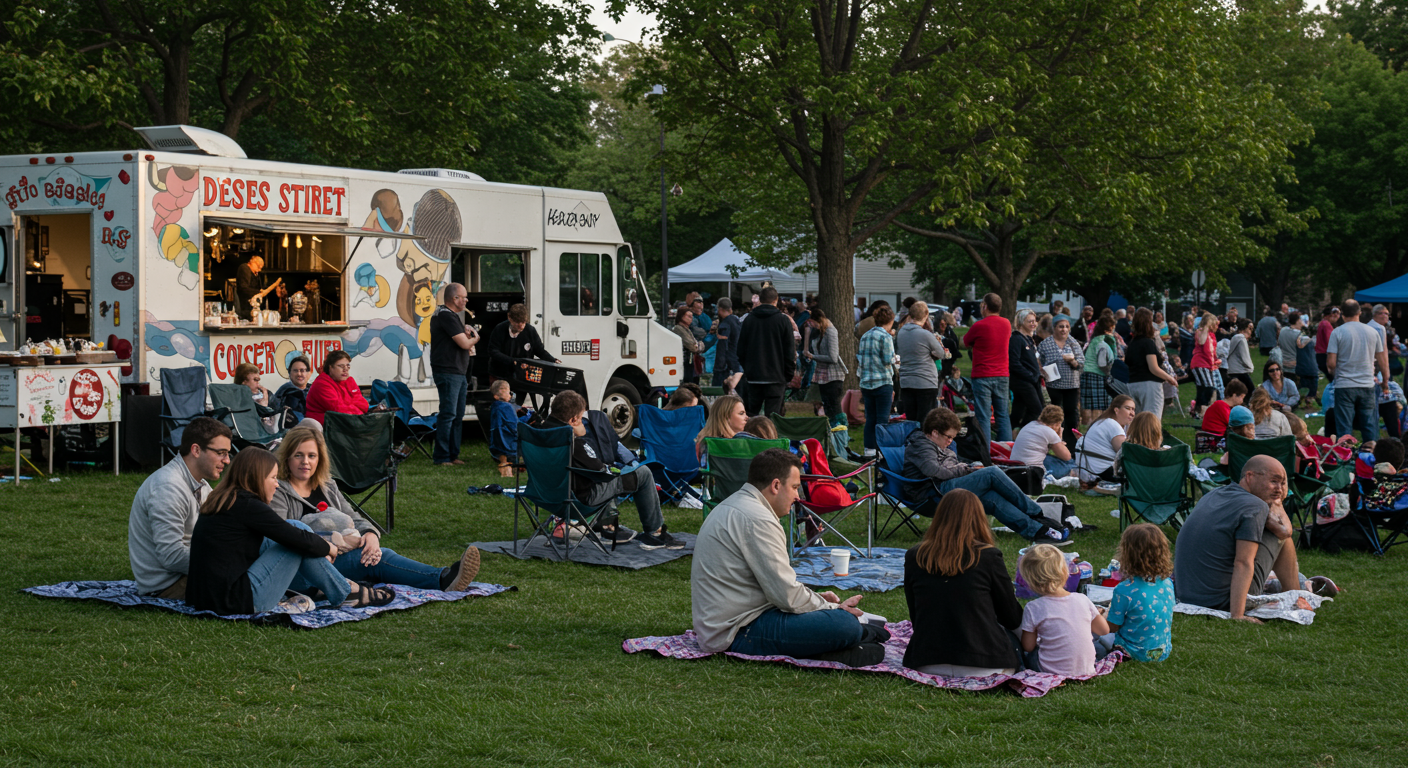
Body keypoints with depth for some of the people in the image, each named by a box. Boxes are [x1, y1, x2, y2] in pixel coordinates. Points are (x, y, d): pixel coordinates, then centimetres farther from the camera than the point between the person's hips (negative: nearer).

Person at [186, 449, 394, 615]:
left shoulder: (222, 503, 13)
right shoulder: (248, 506, -15)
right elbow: (302, 541, -11)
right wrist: (330, 548, 9)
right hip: (236, 602, -9)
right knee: (299, 537, -2)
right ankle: (347, 593, 9)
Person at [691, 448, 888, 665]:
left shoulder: (731, 507, 15)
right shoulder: (757, 520, -19)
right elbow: (788, 596, -19)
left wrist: (817, 598, 15)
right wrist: (833, 607, -3)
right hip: (739, 634, -11)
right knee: (845, 623, -20)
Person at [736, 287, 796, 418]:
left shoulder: (749, 319, 4)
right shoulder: (783, 320, -3)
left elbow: (741, 349, 9)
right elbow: (790, 351, -2)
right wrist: (789, 373, 6)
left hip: (753, 377, 3)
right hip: (776, 377, -2)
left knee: (751, 412, 11)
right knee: (772, 414, -3)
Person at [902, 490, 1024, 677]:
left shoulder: (914, 557, 0)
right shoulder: (989, 557, -9)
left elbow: (915, 617, 10)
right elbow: (1013, 620, 3)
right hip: (982, 666, -3)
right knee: (1013, 635, 29)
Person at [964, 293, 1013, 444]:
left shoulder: (979, 326, -11)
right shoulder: (1006, 324, 7)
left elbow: (966, 343, 4)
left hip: (982, 376, -5)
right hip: (1002, 375, 5)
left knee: (983, 417, -2)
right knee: (1003, 416, 10)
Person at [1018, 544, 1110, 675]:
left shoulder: (1033, 609, -15)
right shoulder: (1082, 599, -6)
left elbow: (1028, 647, -6)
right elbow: (1104, 630, 7)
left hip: (1051, 671, -2)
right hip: (1086, 668, 2)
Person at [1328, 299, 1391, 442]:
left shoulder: (1337, 332, -6)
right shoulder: (1373, 332, 5)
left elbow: (1331, 363, -10)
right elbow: (1382, 362, 10)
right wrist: (1385, 381, 25)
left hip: (1344, 386, -3)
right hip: (1367, 386, 3)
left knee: (1344, 428, 1)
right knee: (1370, 426, 9)